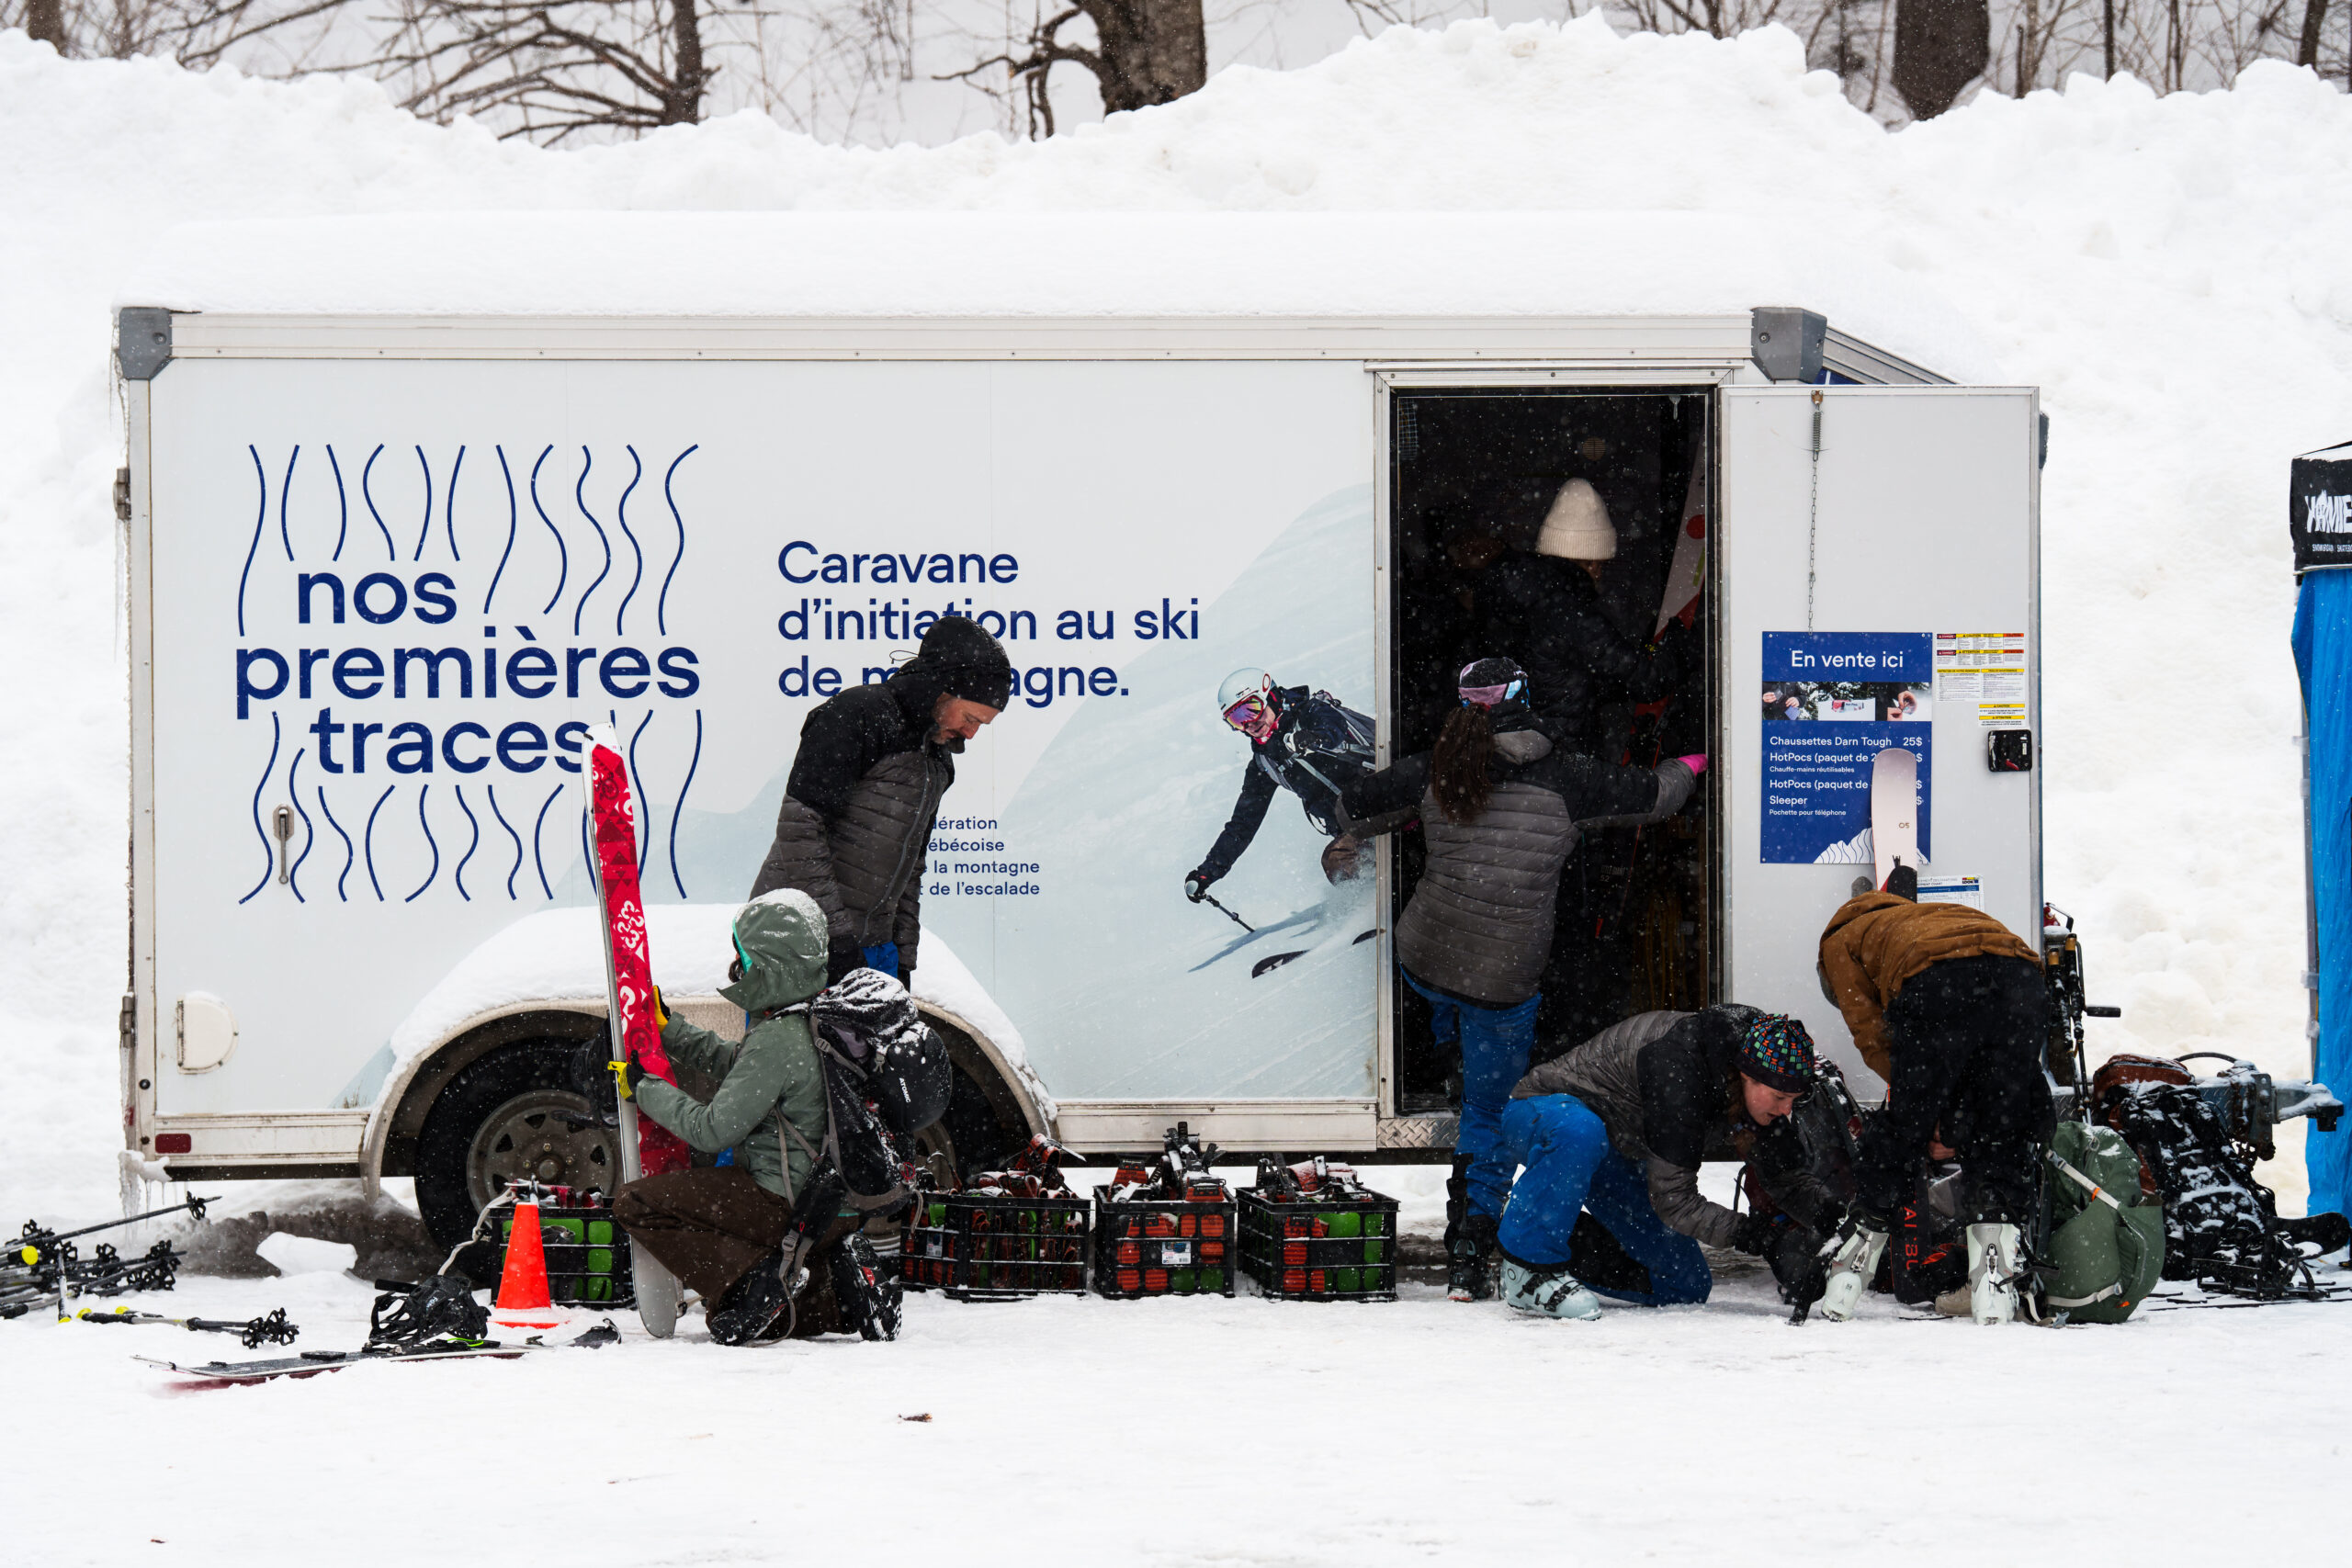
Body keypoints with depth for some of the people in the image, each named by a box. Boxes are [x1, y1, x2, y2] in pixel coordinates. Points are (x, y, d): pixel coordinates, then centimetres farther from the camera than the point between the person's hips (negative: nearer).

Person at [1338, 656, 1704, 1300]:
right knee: (1490, 1114, 10)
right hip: (1505, 980, -2)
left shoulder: (1436, 773, -2)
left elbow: (1356, 806, 6)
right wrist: (1684, 769, 26)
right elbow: (1650, 795, 4)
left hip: (1423, 961, 2)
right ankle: (1468, 1255, 7)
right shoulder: (1564, 778, -8)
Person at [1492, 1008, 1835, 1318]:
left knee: (1689, 1287, 3)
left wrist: (1826, 1210, -25)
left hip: (1614, 1158, 8)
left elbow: (1787, 1178, -4)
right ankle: (1530, 1267, -30)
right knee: (1580, 1132, -46)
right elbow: (1672, 1199, -35)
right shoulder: (1678, 1074, -38)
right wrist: (1742, 1231, -44)